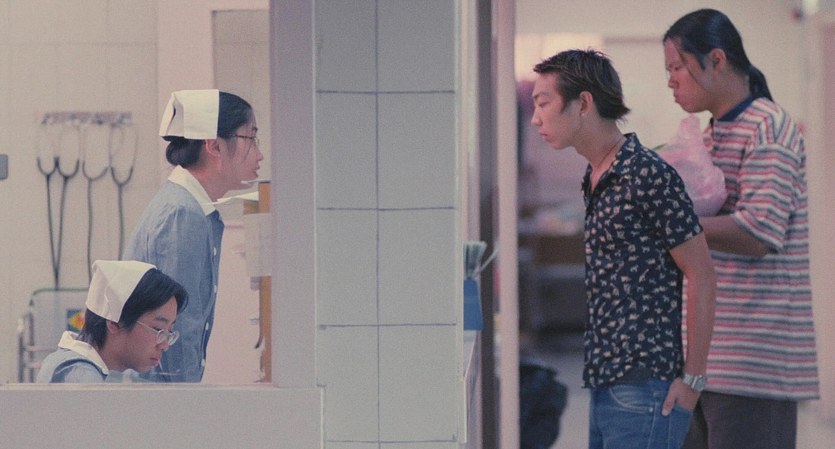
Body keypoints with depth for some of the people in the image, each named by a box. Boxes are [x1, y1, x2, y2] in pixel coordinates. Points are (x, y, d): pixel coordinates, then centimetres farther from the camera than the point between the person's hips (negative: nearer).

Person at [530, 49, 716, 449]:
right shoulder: (594, 179, 16)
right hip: (604, 386, 9)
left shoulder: (648, 175, -12)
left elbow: (701, 276, -12)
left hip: (644, 387, -9)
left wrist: (692, 379, -13)